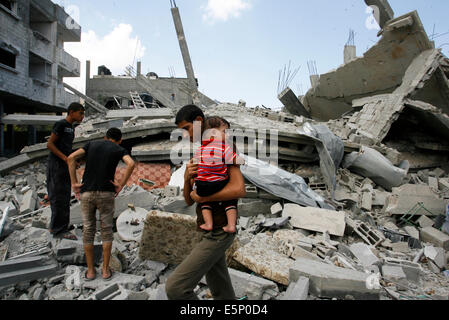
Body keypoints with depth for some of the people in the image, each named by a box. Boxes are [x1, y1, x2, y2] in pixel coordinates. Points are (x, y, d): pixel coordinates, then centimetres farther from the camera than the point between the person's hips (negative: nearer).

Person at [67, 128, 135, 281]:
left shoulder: (91, 144, 15)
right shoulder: (120, 149, 7)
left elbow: (71, 157, -1)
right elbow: (131, 164, -16)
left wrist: (74, 183, -1)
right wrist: (121, 185, -9)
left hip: (87, 193, 2)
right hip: (106, 193, -2)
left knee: (88, 230, 14)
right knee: (106, 230, 12)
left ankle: (90, 270, 22)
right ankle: (105, 270, 17)